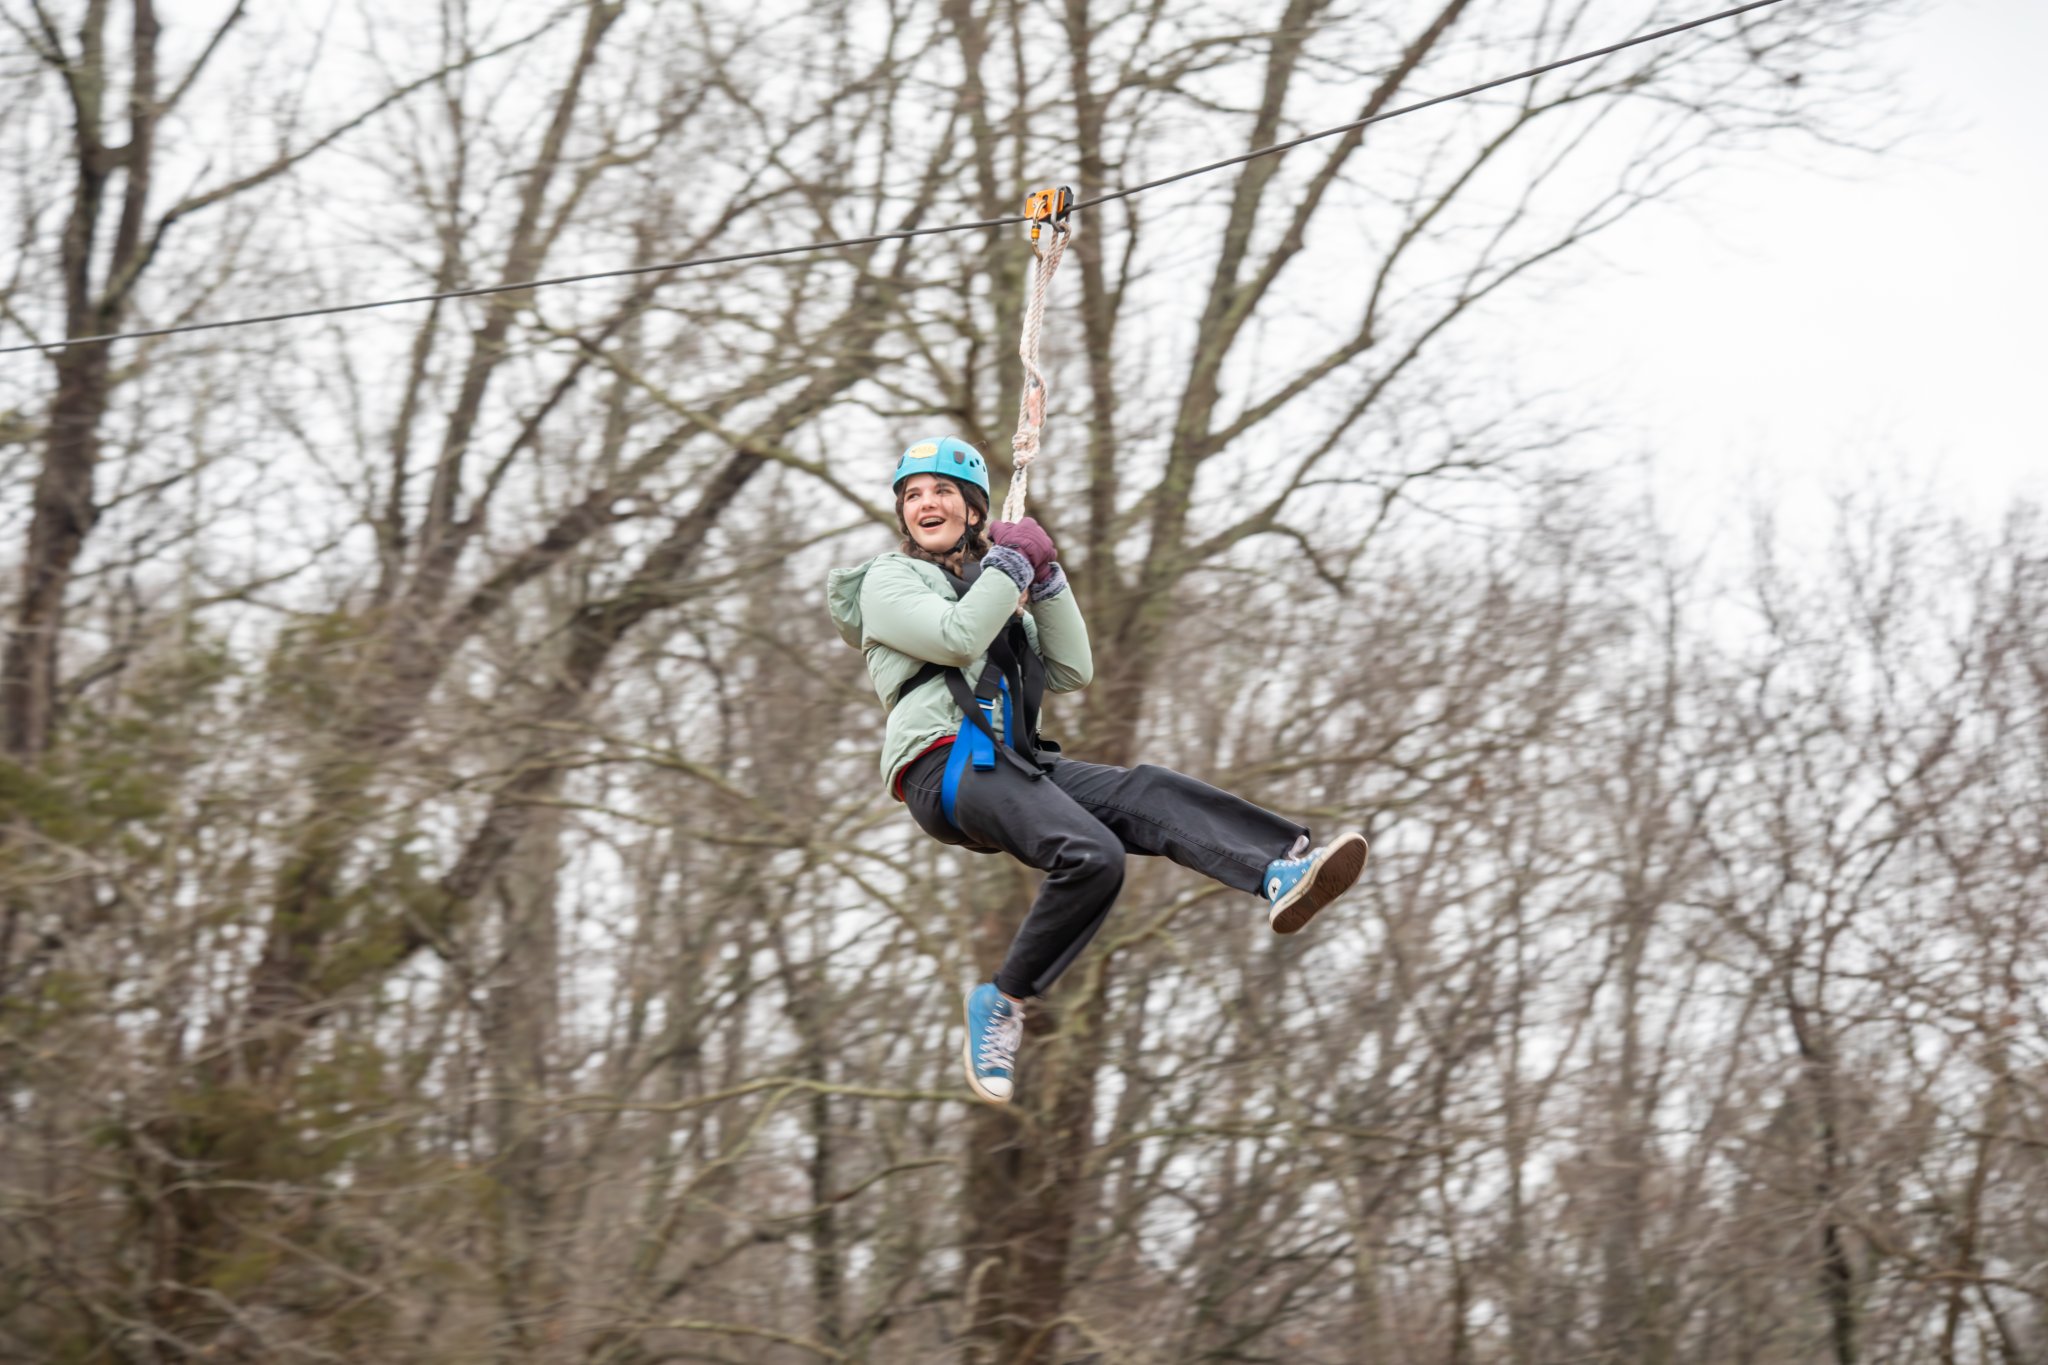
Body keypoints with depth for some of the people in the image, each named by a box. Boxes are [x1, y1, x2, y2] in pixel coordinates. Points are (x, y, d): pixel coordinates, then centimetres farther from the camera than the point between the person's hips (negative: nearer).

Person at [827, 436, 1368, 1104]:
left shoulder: (986, 586, 30)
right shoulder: (889, 580, 9)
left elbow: (1071, 673, 20)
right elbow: (957, 639, -12)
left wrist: (1046, 581, 11)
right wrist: (1011, 564, 1)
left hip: (1012, 761, 7)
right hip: (943, 766, -7)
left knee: (1150, 793, -18)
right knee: (1091, 857, -29)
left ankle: (1283, 873, -37)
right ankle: (1002, 1002, -18)